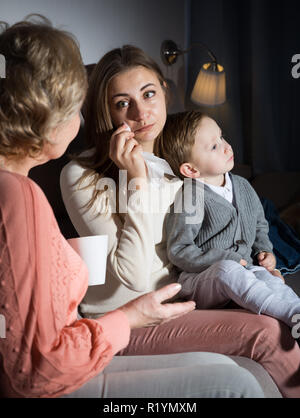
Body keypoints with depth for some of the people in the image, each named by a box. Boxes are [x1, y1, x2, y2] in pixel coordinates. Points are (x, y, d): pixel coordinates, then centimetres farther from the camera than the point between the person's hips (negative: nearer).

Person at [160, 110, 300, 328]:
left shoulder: (243, 187, 12)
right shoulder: (189, 198, -11)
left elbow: (259, 225, 28)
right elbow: (178, 251, -13)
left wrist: (264, 251, 8)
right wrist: (223, 261, -17)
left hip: (245, 270, 6)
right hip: (201, 280, -6)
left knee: (271, 280, -26)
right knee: (228, 270, -38)